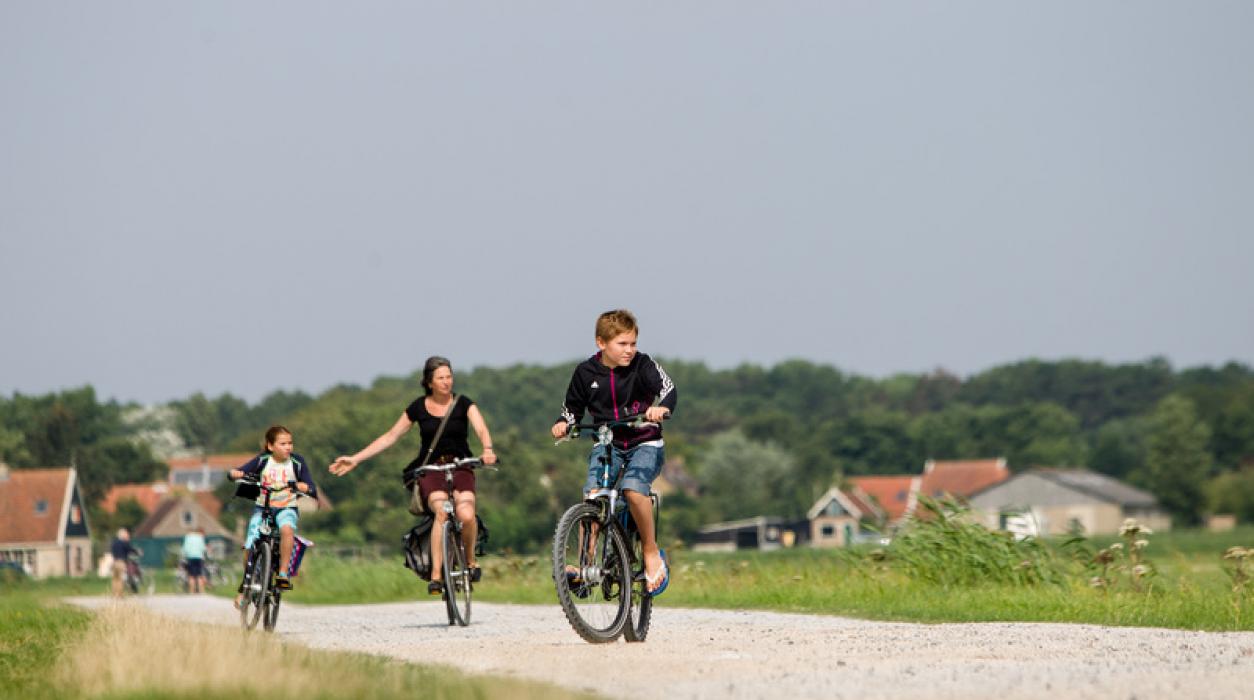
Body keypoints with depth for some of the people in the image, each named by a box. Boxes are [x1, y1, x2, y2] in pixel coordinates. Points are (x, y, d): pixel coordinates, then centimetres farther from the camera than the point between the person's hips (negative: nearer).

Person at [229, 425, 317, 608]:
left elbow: (313, 491, -6)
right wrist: (235, 473, -31)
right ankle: (245, 585, 15)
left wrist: (303, 487, -28)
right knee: (250, 548, -13)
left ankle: (283, 574, -27)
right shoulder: (262, 461, -3)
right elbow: (235, 473, -7)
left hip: (286, 509, -1)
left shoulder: (297, 462, -4)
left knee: (287, 528, -37)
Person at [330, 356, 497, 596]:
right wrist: (355, 459, 7)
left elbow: (481, 429, -14)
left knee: (466, 515, -29)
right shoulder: (418, 407, 5)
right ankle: (436, 577, -31)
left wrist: (487, 449, -38)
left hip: (460, 467, 0)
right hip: (430, 469, 0)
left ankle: (471, 560, 1)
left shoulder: (463, 404, 2)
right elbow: (390, 437, 11)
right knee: (441, 511, -32)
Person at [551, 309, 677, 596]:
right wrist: (563, 423, -13)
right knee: (592, 493, -24)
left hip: (645, 443, -3)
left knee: (634, 488, -30)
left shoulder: (642, 365, -10)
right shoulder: (586, 372, -3)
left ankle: (652, 553, -11)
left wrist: (662, 407, -49)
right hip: (607, 443, 3)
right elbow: (573, 408, 10)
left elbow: (668, 388, -26)